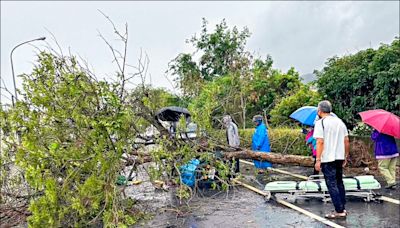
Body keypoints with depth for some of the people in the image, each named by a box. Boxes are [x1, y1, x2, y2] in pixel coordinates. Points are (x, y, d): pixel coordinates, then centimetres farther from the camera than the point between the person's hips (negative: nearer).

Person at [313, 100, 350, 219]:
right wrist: (346, 157, 17)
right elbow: (346, 141, 10)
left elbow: (320, 142, -17)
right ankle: (342, 209, 24)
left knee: (332, 184, -1)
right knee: (339, 183, 17)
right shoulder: (340, 121, 10)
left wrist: (318, 160, -15)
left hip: (327, 159, -7)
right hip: (339, 157, 7)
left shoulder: (320, 122, -10)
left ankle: (339, 211, 1)